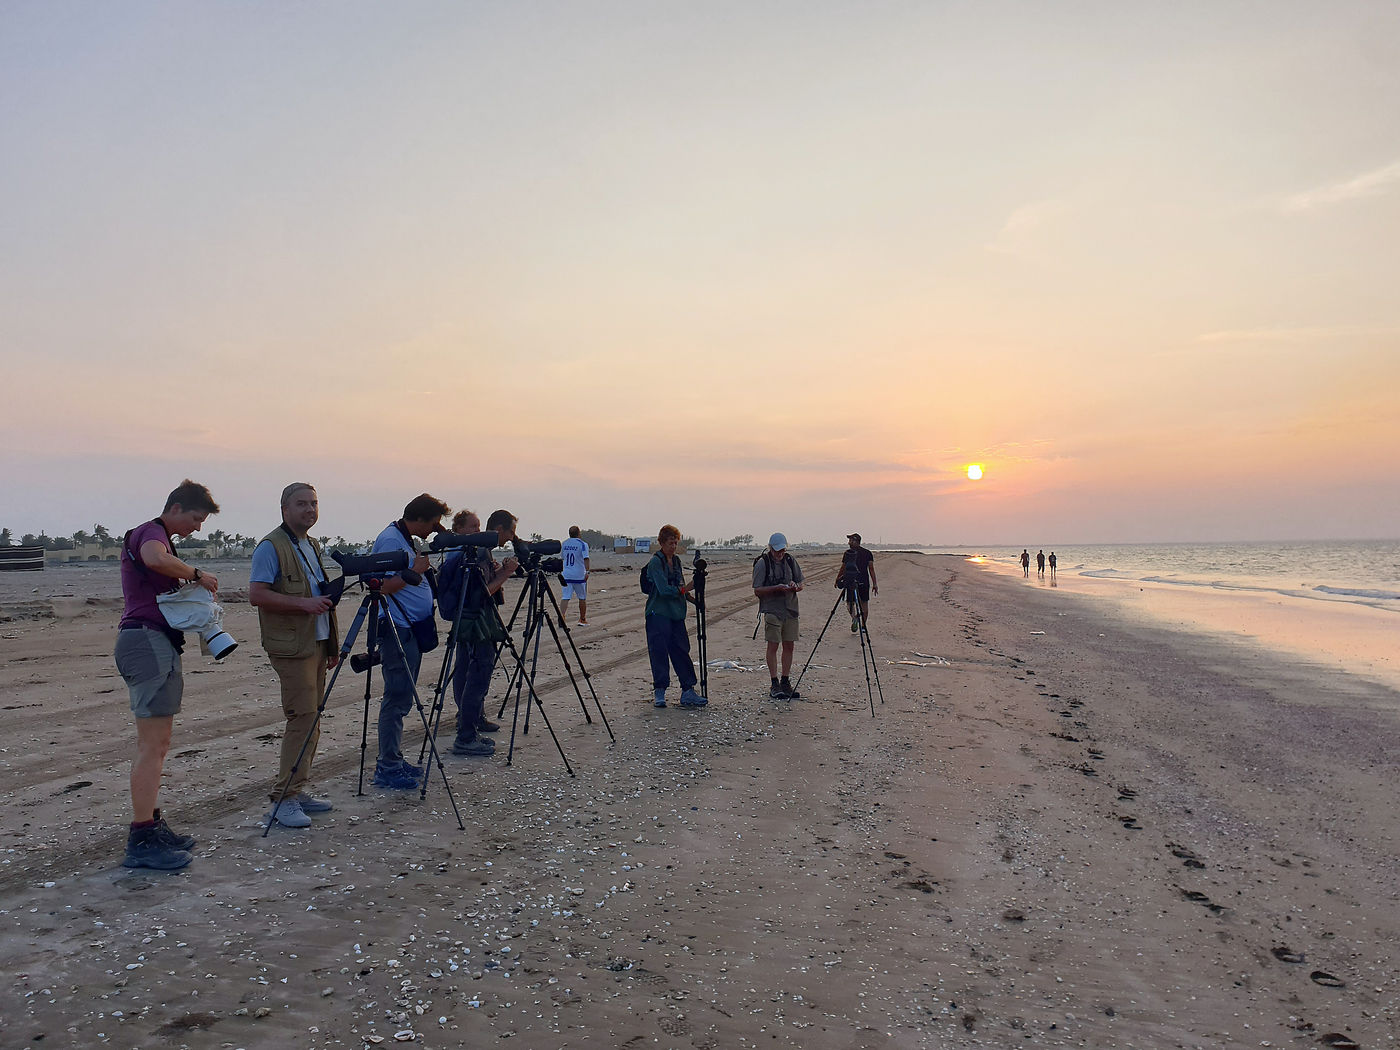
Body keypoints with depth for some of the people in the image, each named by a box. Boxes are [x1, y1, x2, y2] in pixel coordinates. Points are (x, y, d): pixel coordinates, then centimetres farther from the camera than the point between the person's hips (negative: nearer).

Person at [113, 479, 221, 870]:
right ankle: (141, 841, -9)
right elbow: (154, 558, -33)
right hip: (147, 638, -11)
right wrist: (197, 574, -19)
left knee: (154, 743, 13)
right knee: (153, 744, -11)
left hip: (152, 642, 11)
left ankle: (151, 825, 19)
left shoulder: (152, 535, 24)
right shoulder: (152, 532, -8)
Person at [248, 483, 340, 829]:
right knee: (303, 717, -12)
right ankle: (282, 799, -5)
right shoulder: (271, 546, -9)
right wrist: (303, 603, -23)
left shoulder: (312, 546, 18)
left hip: (316, 643, 9)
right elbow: (257, 594, -17)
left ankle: (297, 790, 18)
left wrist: (332, 644, 21)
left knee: (311, 718, 10)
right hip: (291, 646, -8)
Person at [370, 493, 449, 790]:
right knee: (397, 700, -6)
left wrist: (422, 570, 11)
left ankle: (394, 761, 22)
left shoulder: (405, 540, 16)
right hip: (398, 630, -10)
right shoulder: (390, 539, -14)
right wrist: (416, 570, -16)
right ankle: (387, 769, 0)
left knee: (402, 698, 14)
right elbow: (384, 586, -22)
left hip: (412, 630, 10)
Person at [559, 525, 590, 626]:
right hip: (579, 576, -3)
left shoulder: (564, 543, 8)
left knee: (565, 598, -2)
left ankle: (561, 617, -22)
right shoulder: (583, 544, -6)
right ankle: (582, 620, 22)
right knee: (582, 598, 12)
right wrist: (587, 571, -18)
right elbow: (586, 558, -16)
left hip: (566, 575, 3)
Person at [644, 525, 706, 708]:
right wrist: (684, 589, -24)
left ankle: (688, 691, 10)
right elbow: (664, 589, -19)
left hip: (676, 614, 7)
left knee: (682, 651, 6)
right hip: (658, 613, -7)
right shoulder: (655, 562, -10)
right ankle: (659, 693, 5)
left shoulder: (676, 561, 13)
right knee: (659, 653, -4)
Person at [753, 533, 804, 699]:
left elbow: (801, 584, 15)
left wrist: (795, 586, -8)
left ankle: (785, 683, 16)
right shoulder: (762, 563, -6)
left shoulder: (791, 560, 9)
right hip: (772, 609, -5)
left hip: (790, 610, 5)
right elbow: (757, 591, -8)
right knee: (773, 646, -4)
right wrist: (777, 588, -20)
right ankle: (774, 685, 2)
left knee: (789, 646, 7)